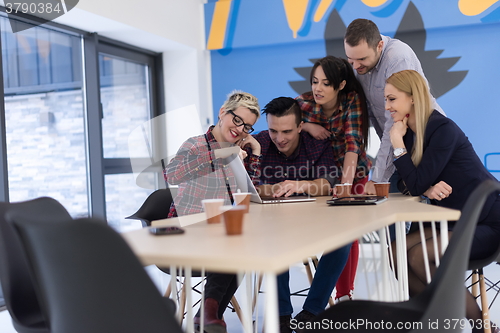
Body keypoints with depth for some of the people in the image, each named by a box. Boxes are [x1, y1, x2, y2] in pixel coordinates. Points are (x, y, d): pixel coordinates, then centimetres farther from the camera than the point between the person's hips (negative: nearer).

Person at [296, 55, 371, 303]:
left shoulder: (353, 101, -21)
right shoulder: (304, 103, -16)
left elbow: (352, 143, -31)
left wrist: (346, 183, -44)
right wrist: (307, 126, -27)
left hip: (352, 172, -1)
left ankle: (345, 293, 5)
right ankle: (343, 294, -1)